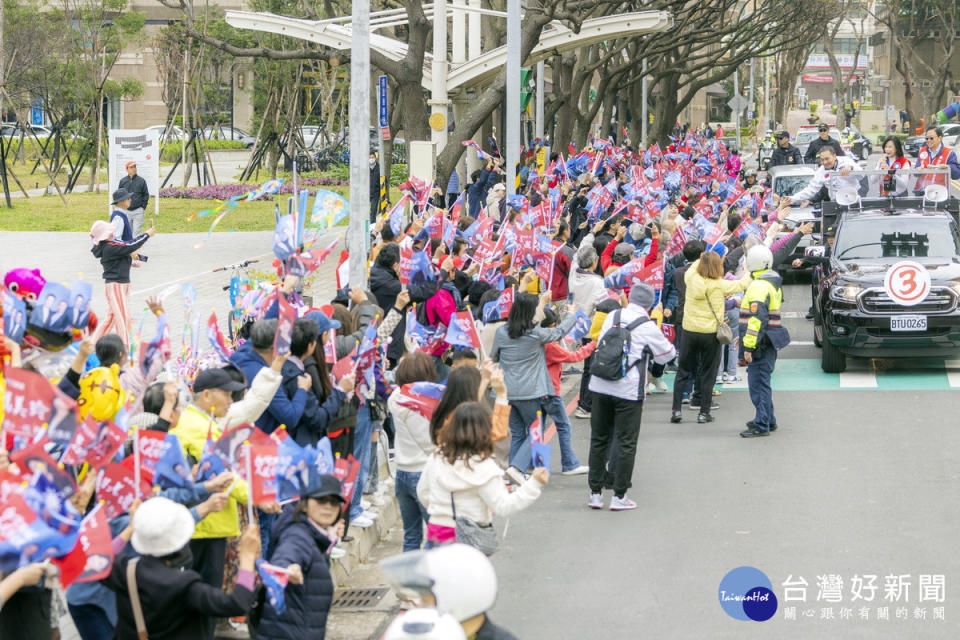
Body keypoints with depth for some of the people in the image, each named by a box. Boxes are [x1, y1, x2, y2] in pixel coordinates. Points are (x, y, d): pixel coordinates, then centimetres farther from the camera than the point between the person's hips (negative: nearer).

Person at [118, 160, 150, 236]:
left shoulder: (141, 181, 2)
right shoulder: (122, 181, 5)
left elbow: (146, 195, 7)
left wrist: (143, 207, 0)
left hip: (138, 211, -2)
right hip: (126, 211, 2)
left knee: (136, 232, -6)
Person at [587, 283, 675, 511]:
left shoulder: (612, 317, 5)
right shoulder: (647, 327, -9)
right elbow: (666, 355, 4)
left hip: (600, 387, 5)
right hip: (628, 390, -5)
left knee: (599, 439, 13)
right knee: (626, 443, 4)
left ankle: (595, 494, 16)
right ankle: (619, 497, 4)